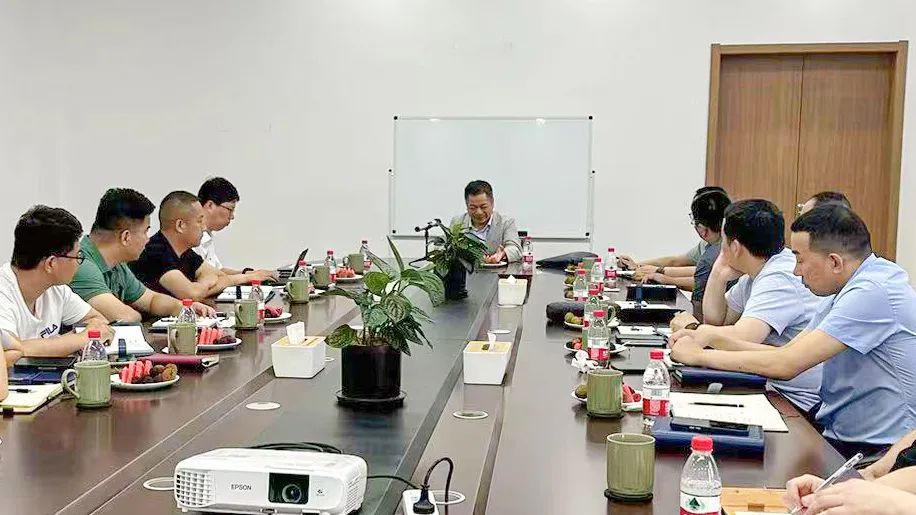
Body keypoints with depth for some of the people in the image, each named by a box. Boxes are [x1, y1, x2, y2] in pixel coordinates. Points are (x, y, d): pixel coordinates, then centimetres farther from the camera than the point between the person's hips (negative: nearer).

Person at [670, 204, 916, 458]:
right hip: (837, 435, 8)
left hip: (875, 452, -8)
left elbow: (787, 365, -24)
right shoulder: (846, 289, 10)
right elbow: (787, 352, 8)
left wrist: (699, 356, -15)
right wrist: (709, 339, -2)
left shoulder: (872, 291, -21)